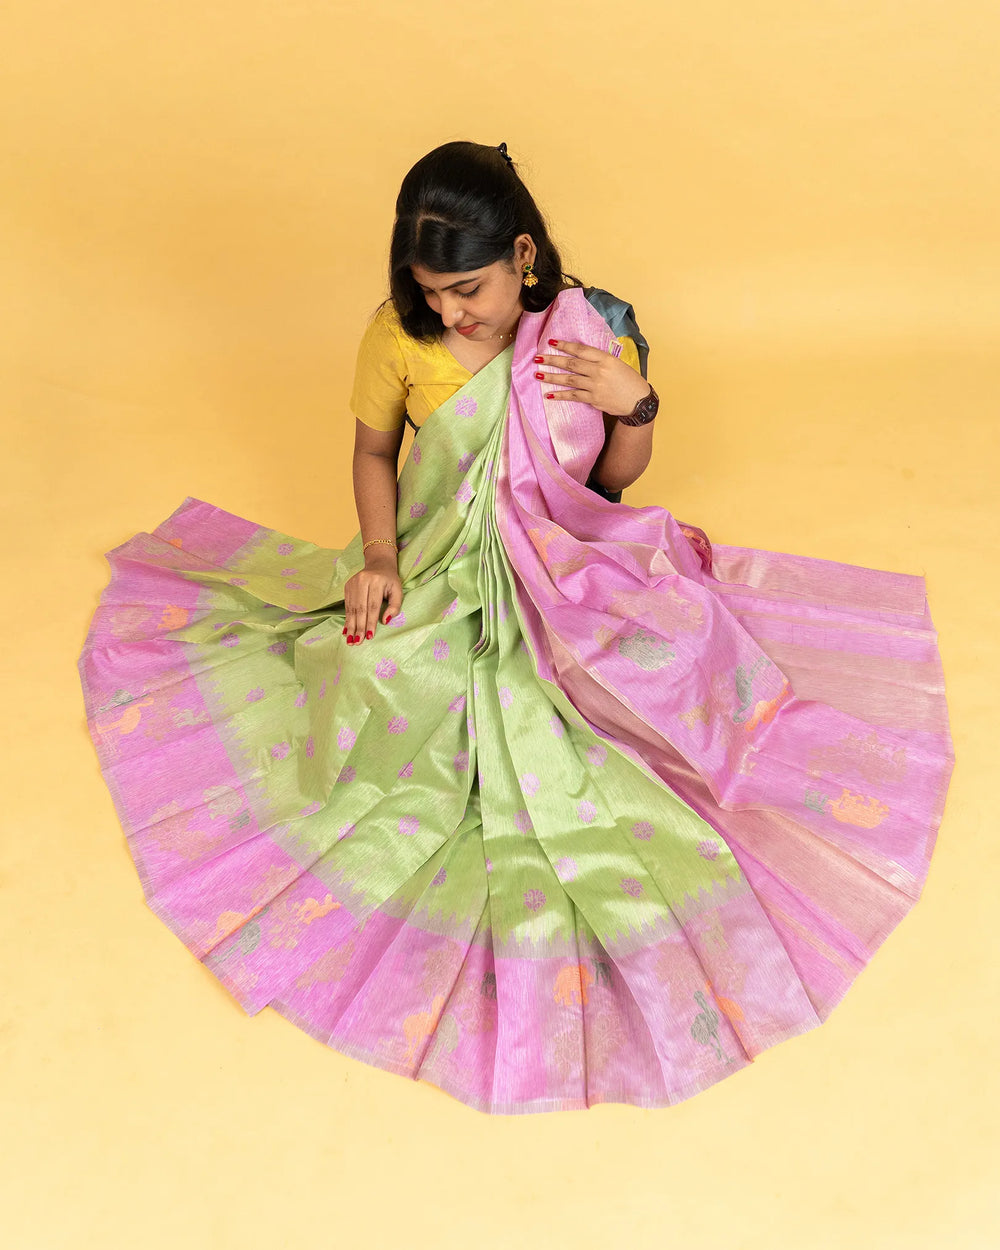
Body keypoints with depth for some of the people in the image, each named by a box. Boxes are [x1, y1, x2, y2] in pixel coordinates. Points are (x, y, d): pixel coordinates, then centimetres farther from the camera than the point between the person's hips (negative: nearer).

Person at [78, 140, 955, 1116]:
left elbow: (615, 478, 0)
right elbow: (373, 450, 5)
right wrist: (379, 557, -10)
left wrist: (636, 404, -20)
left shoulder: (593, 329, -11)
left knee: (667, 668, -19)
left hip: (567, 566, 0)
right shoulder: (399, 335, -11)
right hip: (440, 570, 0)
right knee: (386, 689, -20)